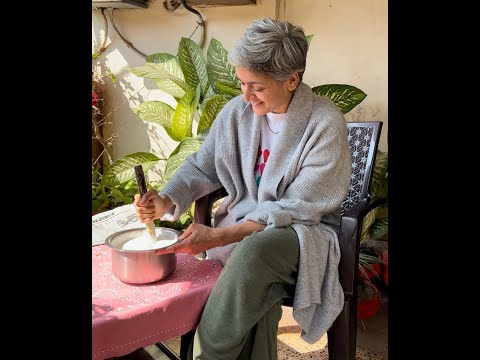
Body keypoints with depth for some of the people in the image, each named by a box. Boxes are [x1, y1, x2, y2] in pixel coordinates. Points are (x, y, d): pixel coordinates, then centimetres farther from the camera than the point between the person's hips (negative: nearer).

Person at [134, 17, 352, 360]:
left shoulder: (326, 123, -15)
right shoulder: (237, 110, -1)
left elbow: (298, 208, -18)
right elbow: (202, 167, 10)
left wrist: (219, 236, -24)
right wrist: (166, 200, -11)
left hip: (304, 232, -3)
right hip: (245, 223, 3)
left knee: (255, 249, -35)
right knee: (256, 291, -29)